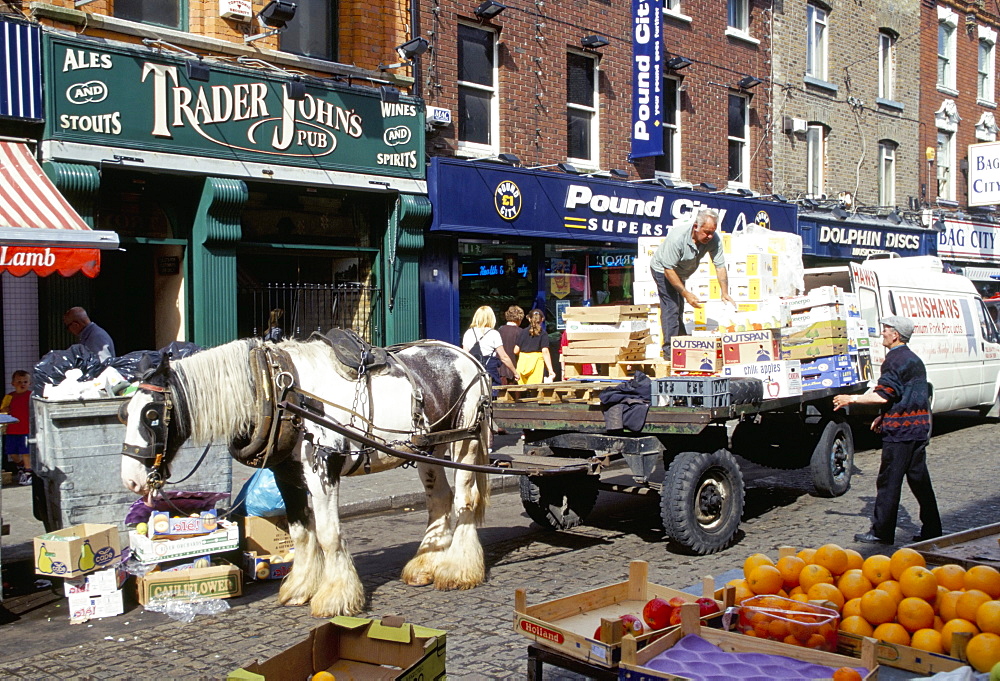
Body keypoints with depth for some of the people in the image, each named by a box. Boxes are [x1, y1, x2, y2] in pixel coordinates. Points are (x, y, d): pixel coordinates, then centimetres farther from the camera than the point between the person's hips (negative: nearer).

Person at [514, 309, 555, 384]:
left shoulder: (523, 332, 8)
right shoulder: (543, 334, 0)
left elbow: (516, 351, 6)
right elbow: (545, 352, -9)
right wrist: (550, 370, -12)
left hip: (522, 363, 3)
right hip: (536, 363, -3)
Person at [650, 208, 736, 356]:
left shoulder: (713, 240, -23)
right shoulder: (677, 237, -37)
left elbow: (720, 266, -18)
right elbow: (668, 269, -33)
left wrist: (725, 293, -28)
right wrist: (686, 293, -34)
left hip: (680, 273, 6)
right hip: (662, 270, -6)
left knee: (679, 310, 13)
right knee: (671, 307, -15)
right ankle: (669, 350, -14)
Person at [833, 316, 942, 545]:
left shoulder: (894, 360, -13)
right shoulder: (914, 360, 17)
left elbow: (883, 396, -19)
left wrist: (851, 399, -11)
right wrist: (884, 416, 23)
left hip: (899, 431, -9)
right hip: (919, 428, 9)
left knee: (889, 481, -3)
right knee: (919, 479, 13)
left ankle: (882, 532, 1)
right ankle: (931, 529, 16)